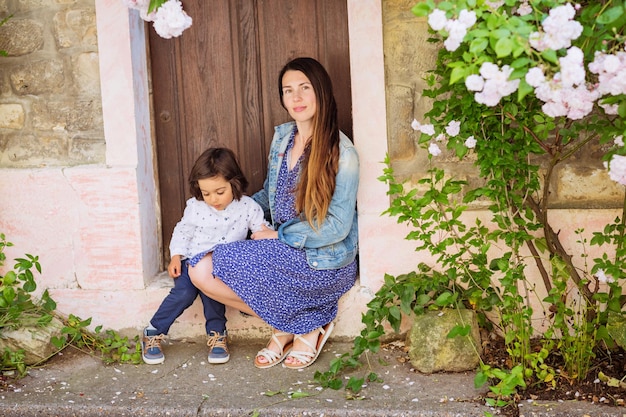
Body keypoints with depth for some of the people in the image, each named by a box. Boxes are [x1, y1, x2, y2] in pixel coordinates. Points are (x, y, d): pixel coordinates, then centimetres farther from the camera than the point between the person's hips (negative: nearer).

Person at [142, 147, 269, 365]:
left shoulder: (247, 207, -5)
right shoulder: (195, 207, -3)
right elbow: (182, 232, 8)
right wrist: (176, 256, -5)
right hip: (193, 260, 1)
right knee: (184, 292, -24)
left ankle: (216, 334, -12)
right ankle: (153, 333, -7)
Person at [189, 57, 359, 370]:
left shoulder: (342, 152, -14)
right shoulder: (282, 136, 7)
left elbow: (337, 226, -16)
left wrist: (278, 235, -13)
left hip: (321, 262, -8)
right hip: (283, 249, 8)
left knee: (206, 271, -21)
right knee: (200, 271, -12)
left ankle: (301, 326, -3)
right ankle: (299, 325, 0)